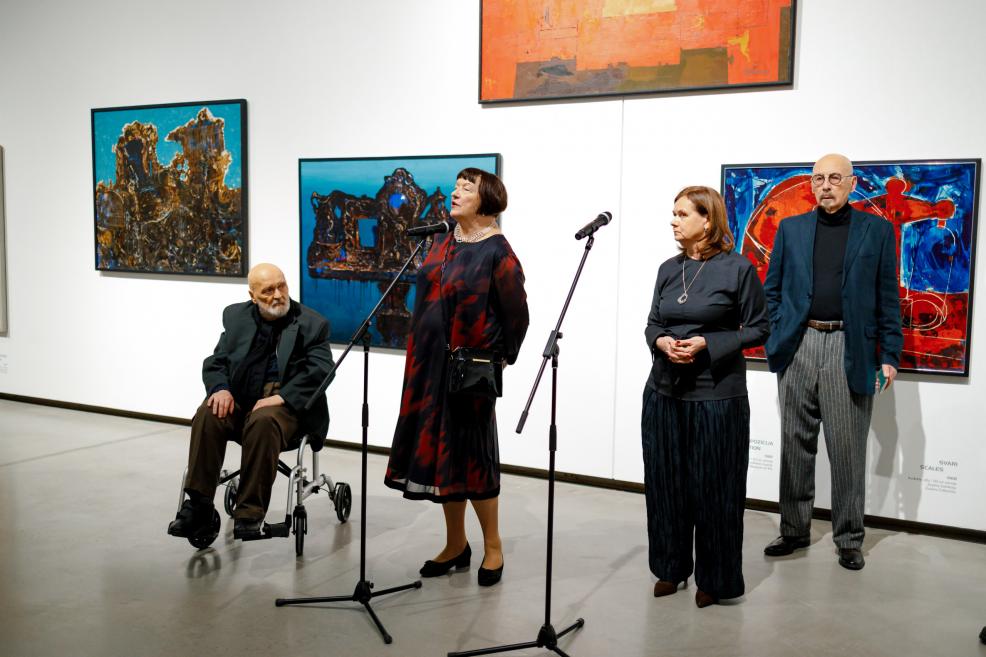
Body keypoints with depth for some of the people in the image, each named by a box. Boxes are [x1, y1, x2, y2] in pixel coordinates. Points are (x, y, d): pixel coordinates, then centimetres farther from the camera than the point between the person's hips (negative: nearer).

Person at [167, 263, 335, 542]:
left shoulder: (312, 324, 3)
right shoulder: (236, 316, 14)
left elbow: (320, 370, -8)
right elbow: (215, 362, 12)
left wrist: (280, 397, -21)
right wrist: (221, 389, -11)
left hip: (287, 404, -3)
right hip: (239, 400, 4)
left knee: (263, 422, -37)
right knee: (207, 416, -28)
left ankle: (250, 515, -31)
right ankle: (199, 507, -24)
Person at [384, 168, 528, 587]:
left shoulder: (495, 251, -11)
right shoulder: (442, 243, 9)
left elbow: (516, 313, -7)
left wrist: (501, 358, 1)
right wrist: (424, 356, 17)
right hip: (431, 363, 7)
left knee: (471, 452, 0)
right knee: (438, 449, 11)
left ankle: (493, 547, 17)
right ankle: (455, 545, 24)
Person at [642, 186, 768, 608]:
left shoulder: (737, 269, -8)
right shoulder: (668, 269, 8)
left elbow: (758, 329, -5)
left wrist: (708, 344, -17)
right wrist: (660, 341, -9)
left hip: (717, 394, -5)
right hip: (664, 391, 5)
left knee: (713, 488, 4)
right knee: (665, 483, 11)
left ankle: (714, 578, 20)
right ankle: (671, 567, 27)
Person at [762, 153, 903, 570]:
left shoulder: (877, 231, 5)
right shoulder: (790, 228, 10)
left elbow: (888, 298, 3)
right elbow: (772, 290, 11)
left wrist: (889, 355, -2)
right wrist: (774, 340, 0)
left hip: (850, 349, -2)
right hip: (798, 345, 2)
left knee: (847, 449, 3)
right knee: (795, 444, 9)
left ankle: (849, 539, 16)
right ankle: (794, 530, 21)